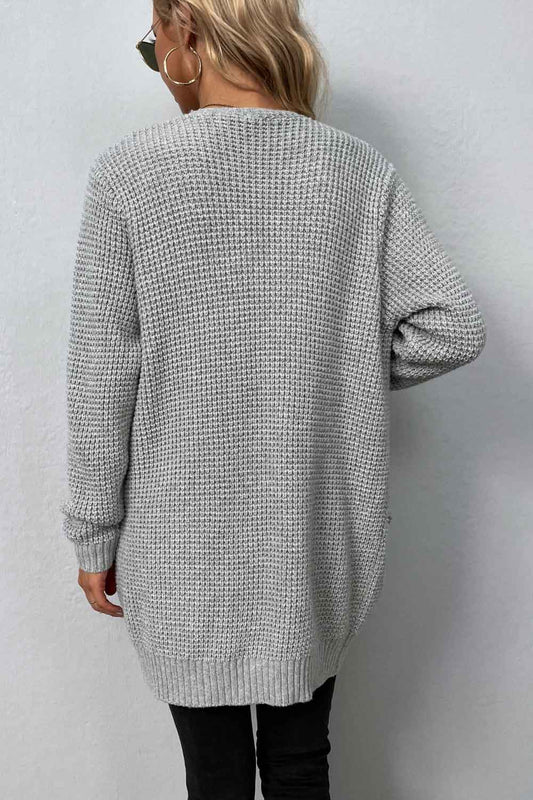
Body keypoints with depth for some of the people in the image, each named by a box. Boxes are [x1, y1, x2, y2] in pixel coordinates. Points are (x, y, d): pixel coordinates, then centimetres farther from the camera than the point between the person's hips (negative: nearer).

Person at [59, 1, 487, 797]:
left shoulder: (127, 172, -11)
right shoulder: (361, 170, -3)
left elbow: (103, 378, -10)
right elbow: (454, 326, -8)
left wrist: (94, 535, 1)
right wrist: (343, 375, 7)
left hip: (186, 546, -2)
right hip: (317, 540, 3)